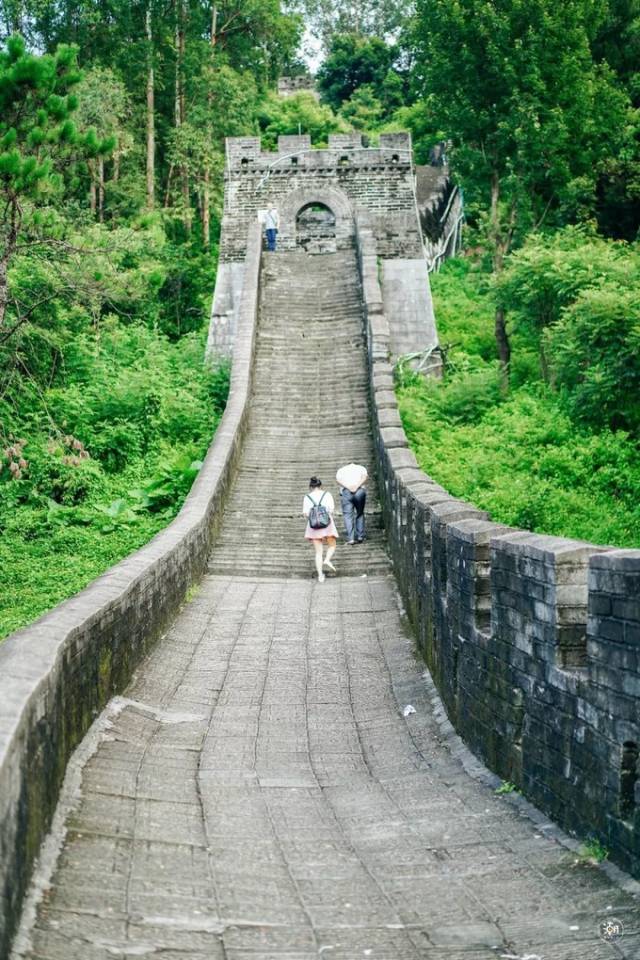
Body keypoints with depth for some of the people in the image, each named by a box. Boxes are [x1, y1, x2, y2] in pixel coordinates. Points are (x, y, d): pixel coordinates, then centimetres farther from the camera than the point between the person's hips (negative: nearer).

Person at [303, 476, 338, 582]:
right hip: (327, 524, -1)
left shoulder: (307, 497, 5)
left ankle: (320, 575, -4)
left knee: (318, 552, 6)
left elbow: (306, 513, -2)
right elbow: (331, 510, -5)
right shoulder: (327, 494, 4)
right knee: (332, 546, 19)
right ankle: (327, 560, -9)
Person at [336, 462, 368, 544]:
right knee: (360, 514, 14)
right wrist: (357, 486, -8)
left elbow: (338, 479, 0)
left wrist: (348, 487, -8)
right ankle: (360, 536, 8)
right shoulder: (361, 468, 21)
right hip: (360, 491, 1)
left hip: (346, 491, 0)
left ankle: (350, 538, -11)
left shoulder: (342, 469, 22)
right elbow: (365, 476, -1)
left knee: (348, 515, -2)